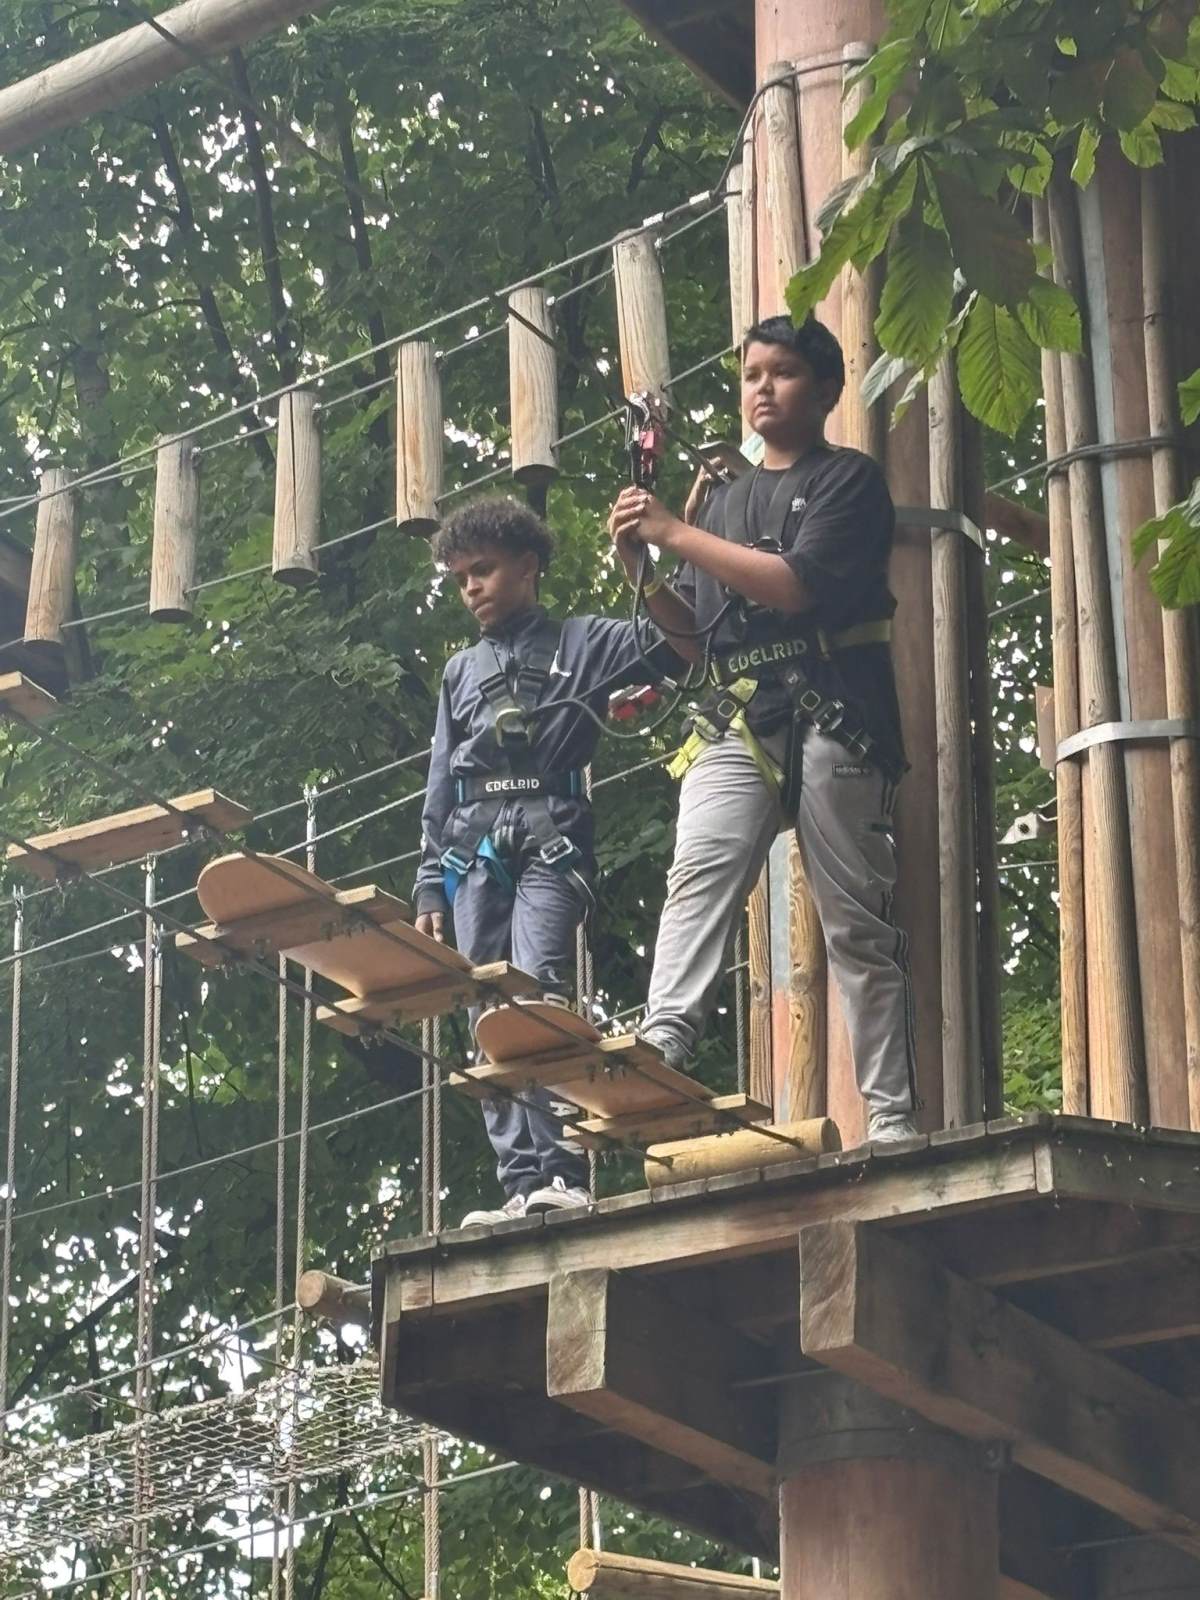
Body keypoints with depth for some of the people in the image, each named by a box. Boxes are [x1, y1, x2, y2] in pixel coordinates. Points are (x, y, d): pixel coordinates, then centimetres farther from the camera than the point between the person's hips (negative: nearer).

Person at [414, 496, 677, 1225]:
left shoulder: (581, 642, 11)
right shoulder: (461, 671, 24)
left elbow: (671, 643, -6)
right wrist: (430, 887, 15)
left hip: (550, 836, -5)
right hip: (474, 845, 5)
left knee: (539, 987, -23)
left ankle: (564, 1172, -27)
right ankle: (520, 1180, -3)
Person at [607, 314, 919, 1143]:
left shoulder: (850, 479, 6)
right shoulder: (724, 500, 25)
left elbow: (796, 583, -10)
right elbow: (696, 635, 24)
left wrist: (675, 535, -8)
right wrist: (642, 571, 6)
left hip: (830, 721, -5)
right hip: (736, 723, 5)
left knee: (858, 921, -5)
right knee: (699, 875, -19)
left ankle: (893, 1117, -5)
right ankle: (659, 1053, -36)